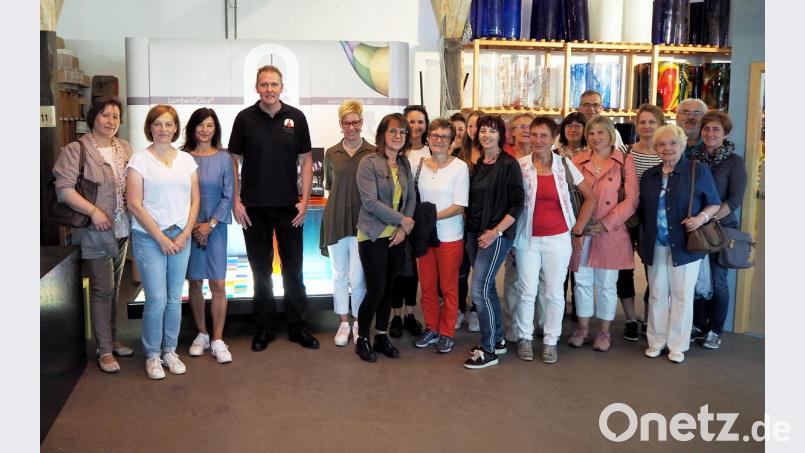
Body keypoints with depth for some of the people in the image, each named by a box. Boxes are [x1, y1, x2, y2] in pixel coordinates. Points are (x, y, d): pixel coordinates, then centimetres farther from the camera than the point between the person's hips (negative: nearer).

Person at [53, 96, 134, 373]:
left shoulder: (125, 148, 8)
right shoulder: (76, 150, -9)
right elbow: (64, 189, -15)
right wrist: (94, 211, -22)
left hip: (122, 229, 6)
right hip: (95, 232, -6)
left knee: (114, 287, 15)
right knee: (102, 290, -2)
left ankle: (112, 338, 29)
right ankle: (104, 350, 8)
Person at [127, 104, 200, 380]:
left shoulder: (186, 160, 9)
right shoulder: (140, 160, -2)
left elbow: (194, 200, 8)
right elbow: (134, 204, -8)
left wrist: (184, 235, -3)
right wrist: (161, 238, -11)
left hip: (180, 237, 3)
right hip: (149, 238, -3)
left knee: (175, 298, 7)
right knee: (157, 299, -5)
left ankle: (170, 350, 22)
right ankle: (152, 355, 12)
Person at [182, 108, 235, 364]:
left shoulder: (223, 158, 1)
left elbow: (228, 196, 0)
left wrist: (210, 224, -7)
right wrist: (192, 225, -7)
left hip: (215, 227, 0)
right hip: (188, 227, 1)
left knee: (218, 284, -3)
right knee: (194, 283, 7)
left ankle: (217, 340, 5)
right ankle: (201, 334, 21)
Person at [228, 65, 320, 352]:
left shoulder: (296, 117, 2)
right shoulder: (245, 118, 1)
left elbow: (305, 160, 4)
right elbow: (233, 161, 3)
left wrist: (304, 200, -3)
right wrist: (236, 201, -4)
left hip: (288, 207, 0)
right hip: (254, 208, 0)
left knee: (293, 268, 7)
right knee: (261, 269, 9)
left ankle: (297, 326, 18)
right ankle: (264, 328, 20)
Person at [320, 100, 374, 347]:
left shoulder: (373, 153, -2)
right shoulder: (331, 153, 6)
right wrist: (341, 204, 4)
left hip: (361, 222, -3)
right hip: (335, 221, 3)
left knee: (357, 277, -1)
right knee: (339, 275, 11)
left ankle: (358, 323, 18)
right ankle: (344, 323, 24)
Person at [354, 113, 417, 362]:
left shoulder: (404, 164, 8)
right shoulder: (369, 163, -11)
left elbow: (411, 198, 8)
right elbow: (370, 202, -18)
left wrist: (402, 229, -6)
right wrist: (402, 220, -13)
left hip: (397, 236, 5)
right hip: (373, 236, -5)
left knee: (389, 289, 11)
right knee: (376, 290, -4)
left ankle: (382, 336, 26)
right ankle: (362, 339, 14)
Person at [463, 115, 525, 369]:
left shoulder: (508, 164, -8)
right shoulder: (477, 164, 10)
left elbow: (517, 204, -11)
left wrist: (495, 231, -16)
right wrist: (469, 228, 7)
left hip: (497, 235, -7)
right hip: (474, 233, 7)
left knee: (480, 290, -9)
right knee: (487, 287, 13)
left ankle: (488, 350, 3)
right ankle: (498, 340, 27)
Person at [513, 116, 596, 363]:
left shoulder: (564, 165, -2)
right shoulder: (520, 165, -4)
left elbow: (591, 197, 4)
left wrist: (578, 231, 2)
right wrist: (511, 235, -2)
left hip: (558, 238, 1)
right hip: (528, 238, 0)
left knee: (554, 293, 6)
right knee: (527, 292, 5)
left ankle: (551, 341, 21)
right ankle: (525, 338, 23)